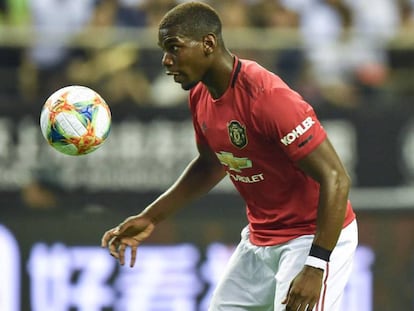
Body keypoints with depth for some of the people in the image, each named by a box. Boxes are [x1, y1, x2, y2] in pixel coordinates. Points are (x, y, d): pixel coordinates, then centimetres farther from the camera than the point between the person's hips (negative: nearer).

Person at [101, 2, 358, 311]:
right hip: (260, 237, 9)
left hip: (316, 237, -9)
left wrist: (315, 267, -31)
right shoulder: (200, 96, 0)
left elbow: (335, 178, -27)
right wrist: (150, 218, 14)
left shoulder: (268, 97, -27)